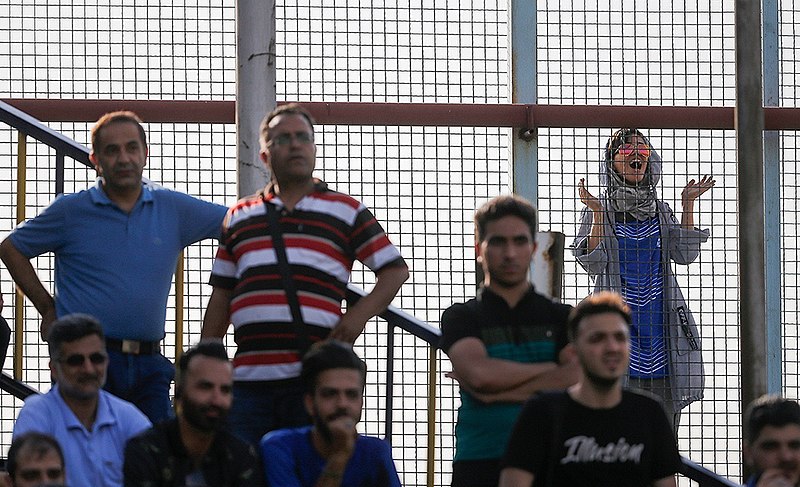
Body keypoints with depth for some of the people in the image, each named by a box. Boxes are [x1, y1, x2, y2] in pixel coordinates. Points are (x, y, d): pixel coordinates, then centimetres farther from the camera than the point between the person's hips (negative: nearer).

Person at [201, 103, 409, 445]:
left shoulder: (346, 212, 12)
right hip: (249, 375, 2)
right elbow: (221, 295, 20)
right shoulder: (240, 217, 20)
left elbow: (396, 270, 10)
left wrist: (359, 314, -6)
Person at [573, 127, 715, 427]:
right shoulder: (600, 209, 2)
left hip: (661, 320, 4)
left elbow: (684, 255, 6)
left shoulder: (660, 209, 13)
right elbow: (593, 265, -6)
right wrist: (597, 215, -15)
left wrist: (688, 205, 3)